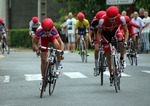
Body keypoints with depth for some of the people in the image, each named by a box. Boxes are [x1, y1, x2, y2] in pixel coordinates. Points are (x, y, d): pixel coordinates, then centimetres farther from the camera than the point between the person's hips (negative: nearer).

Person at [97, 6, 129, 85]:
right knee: (108, 55, -2)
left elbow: (126, 31, -20)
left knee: (121, 42, -32)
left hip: (115, 30, 1)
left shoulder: (121, 18, -33)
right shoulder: (103, 20, -36)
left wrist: (125, 41, -36)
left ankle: (122, 58, -5)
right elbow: (99, 32, -20)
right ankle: (111, 74, 14)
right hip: (106, 33, -1)